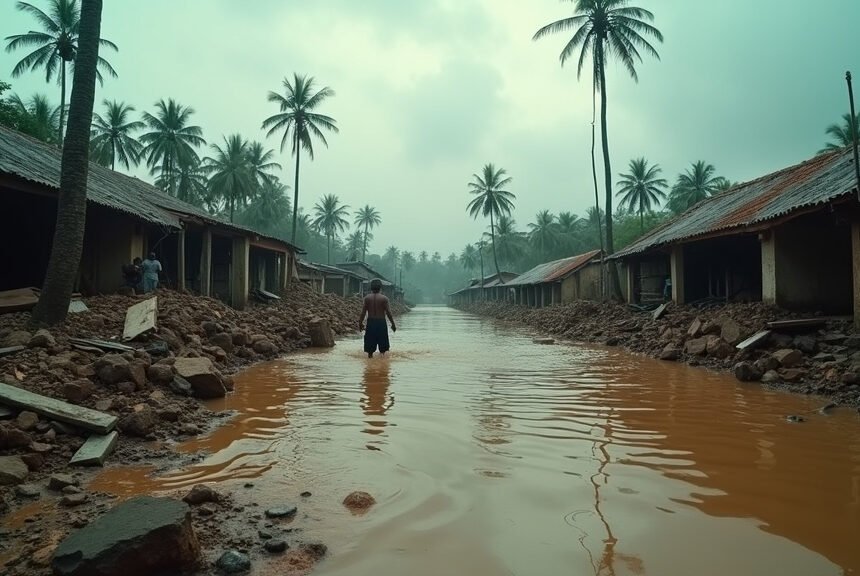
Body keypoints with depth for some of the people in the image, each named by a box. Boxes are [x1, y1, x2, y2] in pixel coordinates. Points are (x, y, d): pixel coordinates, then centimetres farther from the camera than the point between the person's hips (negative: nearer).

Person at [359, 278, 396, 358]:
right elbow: (388, 312, -7)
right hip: (381, 322, -1)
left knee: (370, 342, 10)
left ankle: (370, 355, 13)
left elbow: (363, 312, -2)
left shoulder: (367, 298, -3)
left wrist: (360, 323, 11)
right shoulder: (384, 298, -7)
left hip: (370, 322, 1)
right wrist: (393, 324, 2)